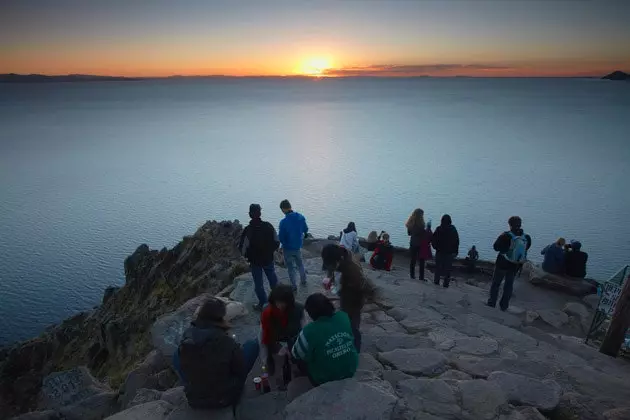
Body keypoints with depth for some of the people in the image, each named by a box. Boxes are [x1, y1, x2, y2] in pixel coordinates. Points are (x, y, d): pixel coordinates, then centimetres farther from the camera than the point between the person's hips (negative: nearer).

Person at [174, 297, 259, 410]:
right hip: (225, 399, -3)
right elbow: (241, 370, -9)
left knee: (176, 355, 21)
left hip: (194, 399, 3)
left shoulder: (187, 336, -15)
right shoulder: (227, 342, -24)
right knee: (253, 344, 5)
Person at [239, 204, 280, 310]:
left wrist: (248, 256, 2)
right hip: (268, 259, 3)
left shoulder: (247, 230, -23)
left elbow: (242, 248, -18)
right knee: (273, 279, 21)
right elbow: (277, 242, -6)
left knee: (258, 283, 13)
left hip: (255, 261, -3)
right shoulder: (268, 226, -14)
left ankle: (262, 303, 22)